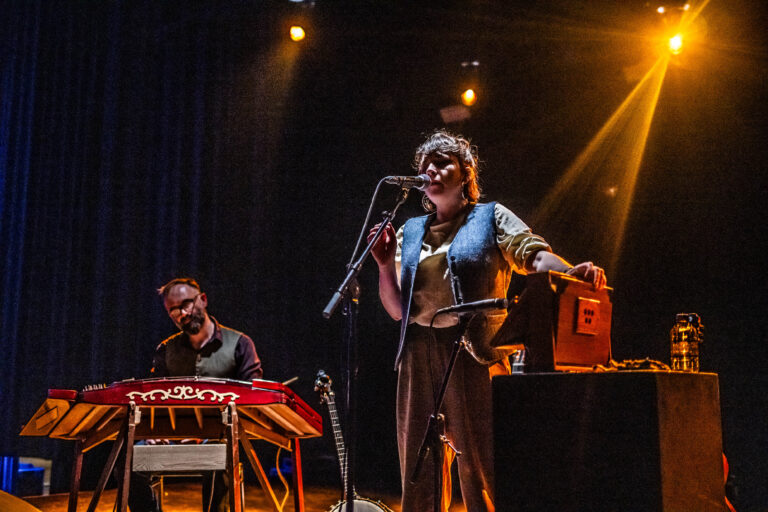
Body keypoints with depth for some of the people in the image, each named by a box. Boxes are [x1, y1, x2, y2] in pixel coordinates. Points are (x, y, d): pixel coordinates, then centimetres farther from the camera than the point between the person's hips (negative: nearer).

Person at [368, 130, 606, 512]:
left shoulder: (492, 217, 9)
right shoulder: (410, 233, 18)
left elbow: (534, 254, -8)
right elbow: (396, 309, 13)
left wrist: (569, 271, -28)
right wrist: (385, 265, -3)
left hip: (473, 352, -4)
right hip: (418, 354, 4)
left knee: (478, 469, -6)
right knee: (416, 469, 8)